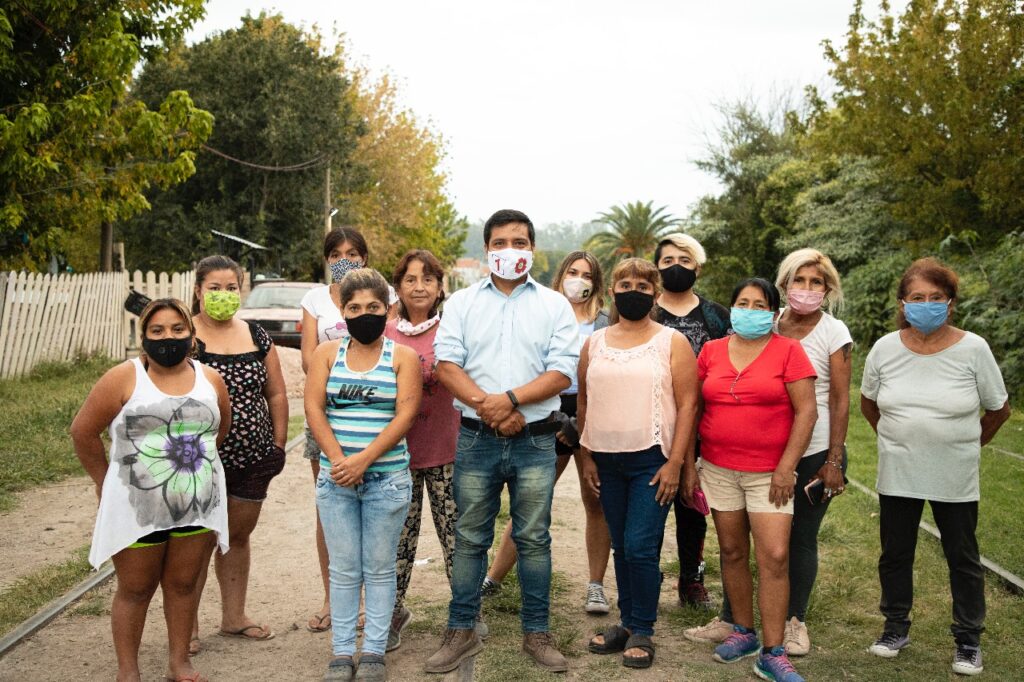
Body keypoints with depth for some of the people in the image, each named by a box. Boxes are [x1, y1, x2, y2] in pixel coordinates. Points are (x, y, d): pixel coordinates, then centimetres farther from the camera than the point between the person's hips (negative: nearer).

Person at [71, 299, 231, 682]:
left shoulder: (211, 380, 4)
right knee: (135, 589, 8)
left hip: (198, 504, 3)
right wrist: (106, 481, 6)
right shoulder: (123, 379, -8)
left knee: (183, 583, 12)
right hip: (138, 507, -3)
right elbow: (83, 432, -2)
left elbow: (221, 430, 20)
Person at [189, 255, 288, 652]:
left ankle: (233, 617, 29)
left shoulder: (257, 337, 7)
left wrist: (278, 445, 7)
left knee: (239, 536, 15)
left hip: (252, 460, 5)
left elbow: (276, 395, 11)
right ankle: (187, 626, 16)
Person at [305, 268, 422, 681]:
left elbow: (405, 414, -8)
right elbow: (314, 409, -2)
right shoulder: (327, 353, 7)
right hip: (335, 478, 2)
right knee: (343, 570, 6)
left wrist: (364, 459, -17)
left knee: (379, 569, 5)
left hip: (388, 479, -1)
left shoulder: (402, 357, 2)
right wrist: (339, 460, -14)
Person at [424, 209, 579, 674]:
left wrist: (509, 400, -16)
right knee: (469, 539, 8)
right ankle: (461, 632, 18)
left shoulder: (554, 305, 5)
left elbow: (562, 372, -6)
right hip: (476, 440, 1)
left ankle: (537, 633, 18)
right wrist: (485, 405, -16)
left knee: (534, 539, 6)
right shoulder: (462, 303, 8)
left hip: (535, 442, -1)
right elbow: (446, 365, -3)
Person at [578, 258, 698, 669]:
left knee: (640, 548, -7)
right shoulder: (594, 344, 10)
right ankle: (627, 623, 23)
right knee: (621, 547, 10)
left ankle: (643, 632, 8)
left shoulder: (672, 343, -1)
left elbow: (687, 405, -5)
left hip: (652, 461, -4)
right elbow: (584, 403, 14)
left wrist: (674, 463, -11)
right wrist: (586, 457, 9)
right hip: (607, 461, 4)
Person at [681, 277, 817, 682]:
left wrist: (786, 467, -11)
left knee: (775, 557, -8)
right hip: (718, 469, 3)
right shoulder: (711, 351, 7)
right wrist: (689, 465, 6)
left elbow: (806, 411, -6)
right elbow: (693, 409, 10)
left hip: (769, 473, -3)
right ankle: (743, 633, 26)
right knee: (732, 552, 10)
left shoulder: (788, 351, -3)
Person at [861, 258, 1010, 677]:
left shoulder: (973, 349, -12)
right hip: (897, 474, 2)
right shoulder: (885, 349, -5)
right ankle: (896, 627, 30)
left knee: (963, 558, 9)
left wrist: (968, 445, 11)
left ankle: (968, 639, 24)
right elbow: (868, 404, 12)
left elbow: (999, 410, 2)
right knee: (895, 554, 12)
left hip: (955, 477, -2)